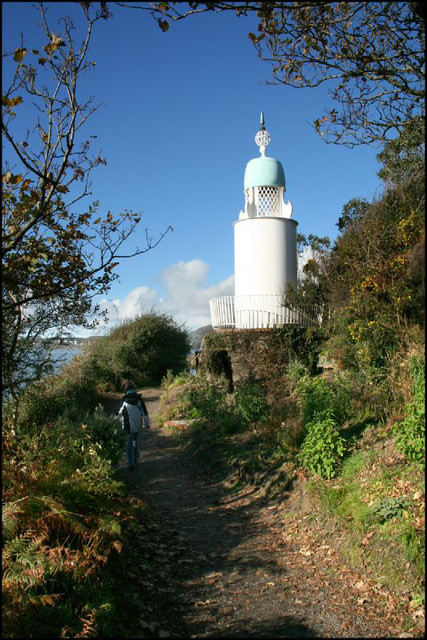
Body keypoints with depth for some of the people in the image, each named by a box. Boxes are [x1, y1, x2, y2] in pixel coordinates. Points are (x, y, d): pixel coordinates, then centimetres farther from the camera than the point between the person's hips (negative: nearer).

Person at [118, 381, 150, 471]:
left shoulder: (124, 399, -7)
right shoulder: (139, 398, -6)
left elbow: (120, 413, 3)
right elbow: (144, 412, -4)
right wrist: (147, 423, 6)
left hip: (128, 425, -1)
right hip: (138, 425, 2)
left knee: (129, 444, 8)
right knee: (136, 440, 24)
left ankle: (131, 464, 4)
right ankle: (135, 458, 31)